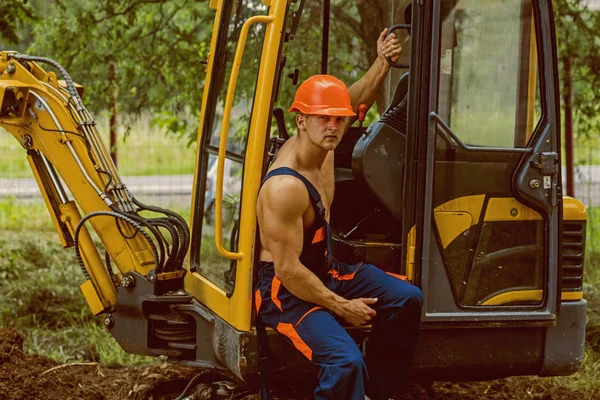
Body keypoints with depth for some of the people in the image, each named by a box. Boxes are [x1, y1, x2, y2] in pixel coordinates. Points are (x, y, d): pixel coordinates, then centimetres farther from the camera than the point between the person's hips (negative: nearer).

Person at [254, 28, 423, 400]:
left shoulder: (323, 148, -3)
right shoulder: (285, 187, -29)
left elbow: (356, 100, 20)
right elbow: (288, 270, -27)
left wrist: (383, 62, 7)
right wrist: (342, 307, -19)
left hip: (325, 270, 10)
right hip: (288, 290, -10)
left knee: (407, 299, 2)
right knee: (345, 361, -30)